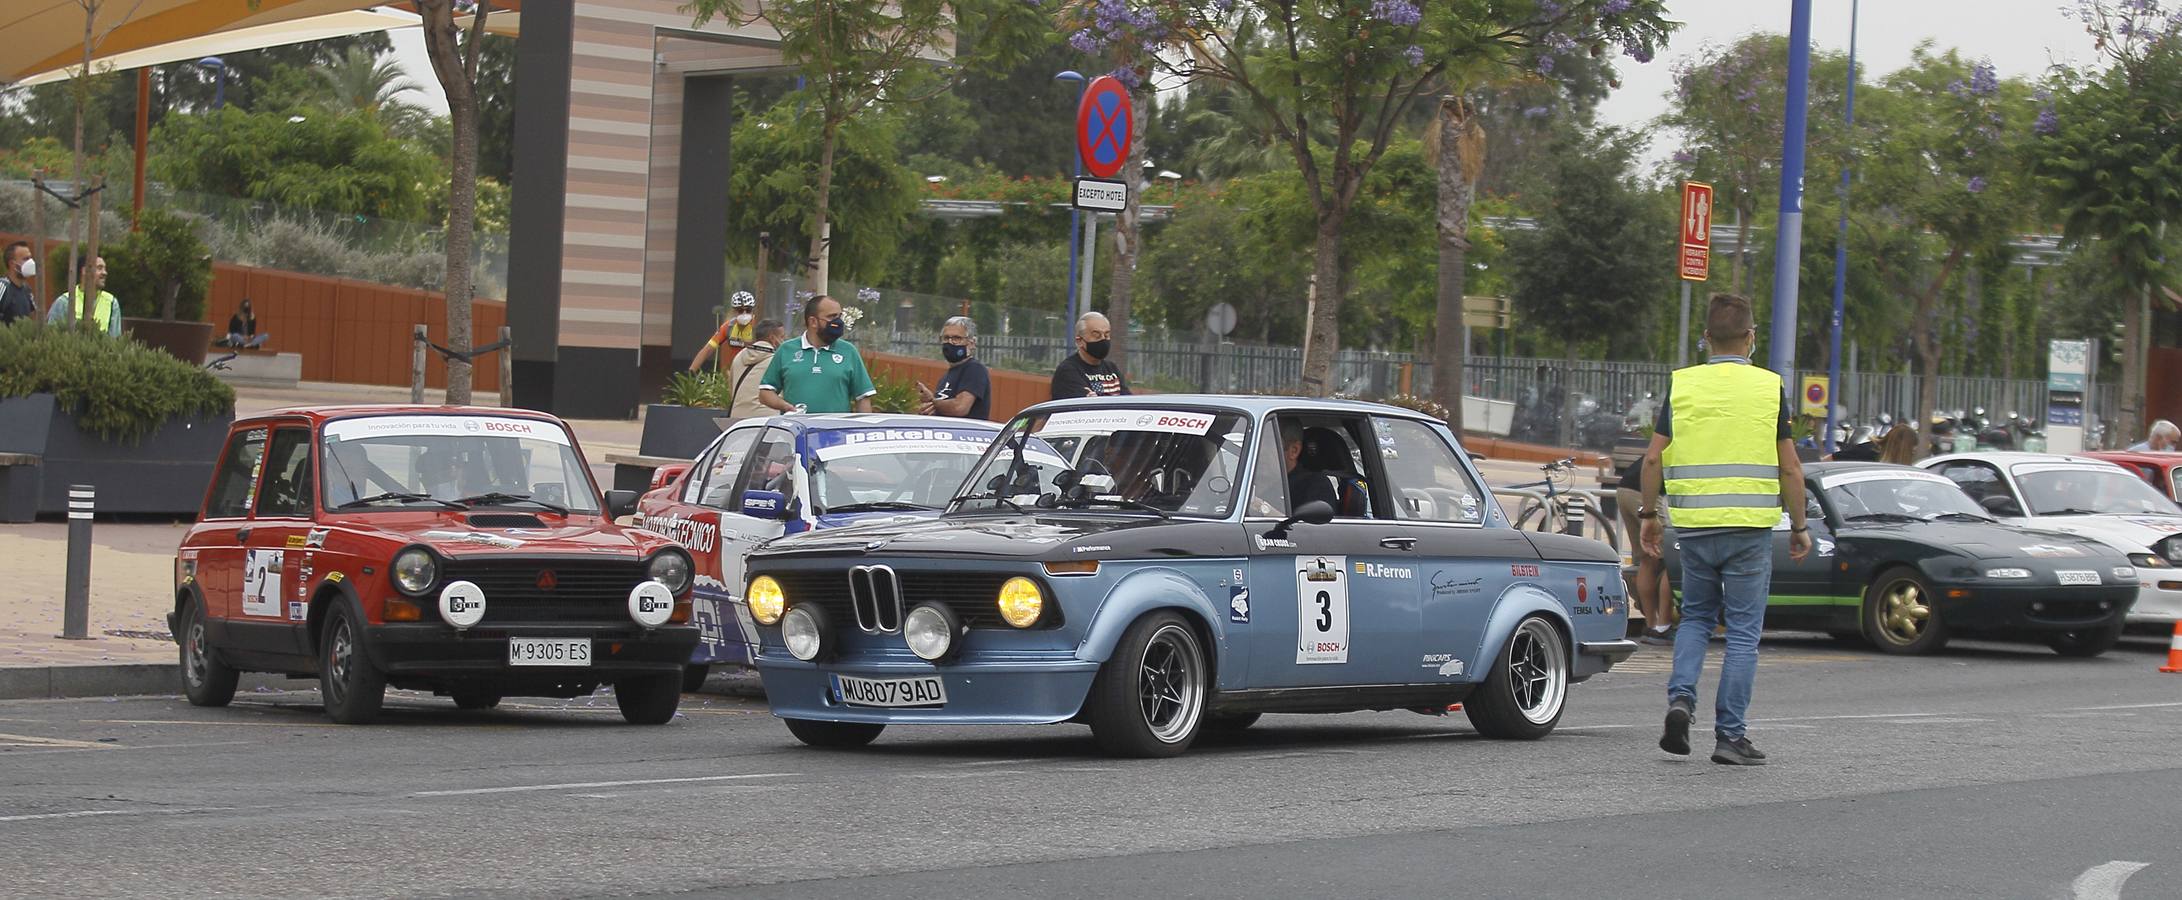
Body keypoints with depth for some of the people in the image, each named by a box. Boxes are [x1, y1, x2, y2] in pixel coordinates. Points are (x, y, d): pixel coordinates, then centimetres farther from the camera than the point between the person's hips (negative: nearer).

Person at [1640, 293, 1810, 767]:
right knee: (1742, 631, 4)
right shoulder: (1770, 388, -2)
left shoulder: (1681, 385, 2)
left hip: (1694, 526, 2)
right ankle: (1730, 736, 3)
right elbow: (1789, 468, -1)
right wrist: (1799, 525, 10)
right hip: (1750, 526, -2)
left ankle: (1681, 698, -2)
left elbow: (1653, 459, 1)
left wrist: (1649, 514, 13)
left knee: (1696, 617, 20)